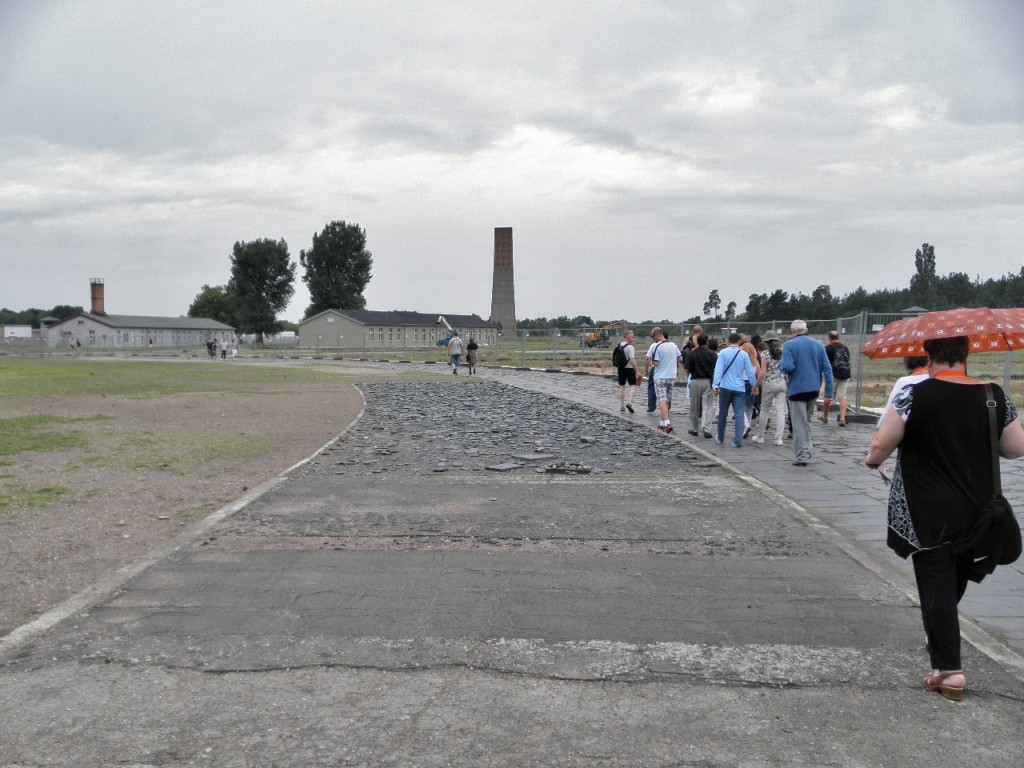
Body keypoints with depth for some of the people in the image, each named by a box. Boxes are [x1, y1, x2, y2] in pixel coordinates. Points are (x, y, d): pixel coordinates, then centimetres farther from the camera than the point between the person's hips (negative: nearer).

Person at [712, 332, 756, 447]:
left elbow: (718, 369, -11)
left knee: (723, 413, 13)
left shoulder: (723, 353, -4)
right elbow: (750, 372, 1)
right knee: (739, 414, 1)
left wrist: (716, 385, -12)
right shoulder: (744, 354, -1)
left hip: (725, 387, 0)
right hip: (740, 388, 0)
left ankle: (720, 438, 25)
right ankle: (738, 440, -5)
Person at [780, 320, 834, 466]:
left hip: (797, 389, -5)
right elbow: (827, 369, 1)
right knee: (807, 420, 21)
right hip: (814, 389, 5)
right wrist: (829, 392, 2)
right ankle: (807, 449, 19)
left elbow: (787, 367, -21)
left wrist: (780, 367, 3)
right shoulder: (818, 344, 5)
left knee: (799, 423, 1)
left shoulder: (789, 345, -8)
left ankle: (802, 456, 0)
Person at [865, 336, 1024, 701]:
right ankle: (940, 638, 42)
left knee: (936, 585, 1)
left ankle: (949, 670, -1)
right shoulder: (994, 396, -3)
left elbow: (881, 444, -15)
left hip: (928, 513, -4)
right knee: (955, 581, 23)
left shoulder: (915, 396, -14)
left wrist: (873, 460, 6)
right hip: (977, 509, 5)